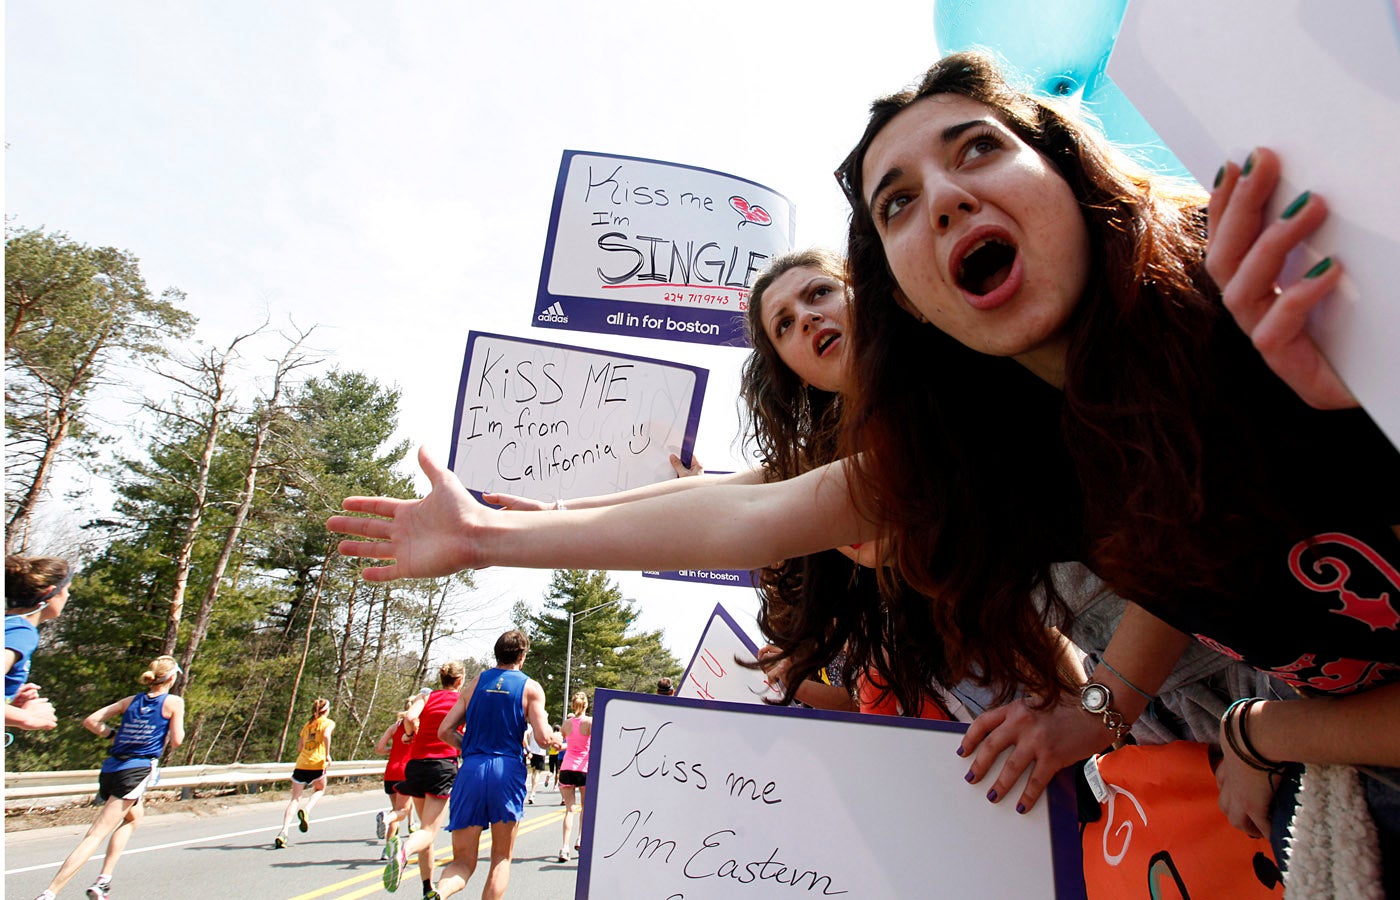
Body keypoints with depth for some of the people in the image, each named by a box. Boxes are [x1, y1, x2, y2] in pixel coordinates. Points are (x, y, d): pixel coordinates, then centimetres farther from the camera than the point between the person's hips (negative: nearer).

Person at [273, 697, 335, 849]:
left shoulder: (307, 724, 20)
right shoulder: (328, 722, 5)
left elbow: (299, 747, 20)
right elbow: (326, 735, -17)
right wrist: (327, 755, -12)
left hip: (301, 764, 4)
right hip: (317, 764, -4)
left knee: (295, 799, 7)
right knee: (320, 789, 23)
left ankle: (283, 832, -8)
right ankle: (306, 810, -5)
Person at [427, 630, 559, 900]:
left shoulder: (475, 683, 11)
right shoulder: (531, 687, 2)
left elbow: (445, 731, 8)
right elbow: (543, 738, -7)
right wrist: (553, 736, 15)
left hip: (471, 770, 3)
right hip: (507, 770, -2)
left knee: (463, 861, 8)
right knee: (501, 858, 14)